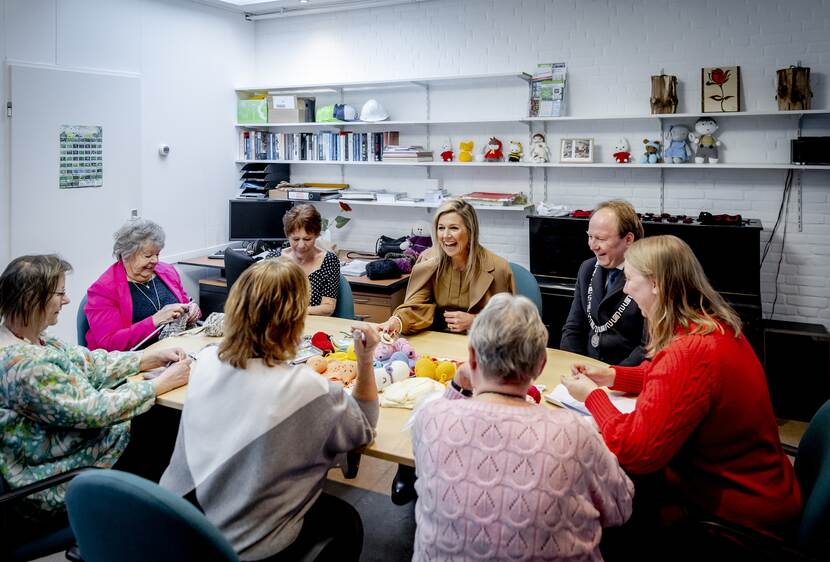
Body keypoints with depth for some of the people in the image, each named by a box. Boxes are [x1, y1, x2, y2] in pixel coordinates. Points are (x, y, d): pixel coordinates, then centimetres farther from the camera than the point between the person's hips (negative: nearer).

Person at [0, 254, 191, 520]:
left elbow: (89, 362, 5)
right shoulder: (23, 365, -31)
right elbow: (94, 411, -28)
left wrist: (153, 358, -4)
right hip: (55, 486, -8)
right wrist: (162, 383, -20)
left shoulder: (30, 340, -1)